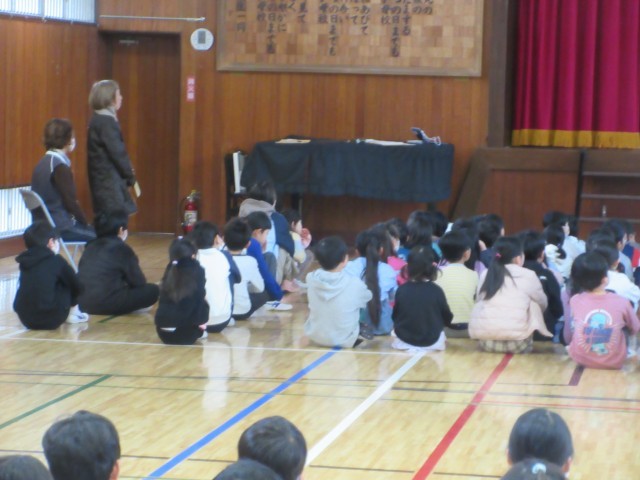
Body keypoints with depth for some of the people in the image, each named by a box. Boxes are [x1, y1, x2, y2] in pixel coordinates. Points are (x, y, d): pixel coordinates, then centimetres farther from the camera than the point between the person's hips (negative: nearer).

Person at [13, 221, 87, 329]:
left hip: (26, 320, 5)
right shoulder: (57, 261, -1)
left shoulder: (25, 261, 10)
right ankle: (73, 314, 24)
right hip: (51, 320, -5)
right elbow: (77, 286, 8)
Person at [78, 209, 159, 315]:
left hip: (82, 302, 7)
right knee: (153, 290, 4)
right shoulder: (123, 249, -2)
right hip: (105, 304, -7)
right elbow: (139, 283, 3)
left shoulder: (91, 246, 18)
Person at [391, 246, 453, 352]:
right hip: (432, 342, 0)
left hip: (404, 341, 0)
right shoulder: (436, 291, -13)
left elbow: (395, 317, 1)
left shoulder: (401, 290, -11)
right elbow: (447, 318, -2)